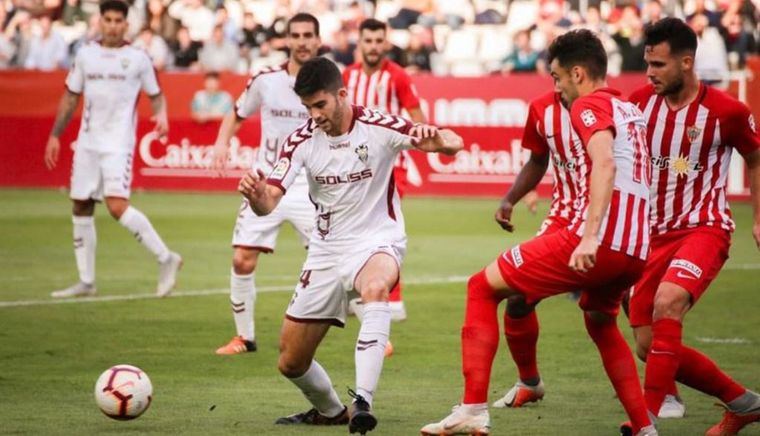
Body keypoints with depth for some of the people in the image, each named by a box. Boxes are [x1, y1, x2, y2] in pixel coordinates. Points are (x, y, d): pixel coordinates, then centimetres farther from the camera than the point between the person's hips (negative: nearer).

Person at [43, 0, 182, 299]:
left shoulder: (137, 58, -2)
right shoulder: (85, 55, 8)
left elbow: (156, 95, 8)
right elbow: (71, 97, 15)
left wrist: (161, 115, -13)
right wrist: (55, 135, 13)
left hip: (119, 143, -5)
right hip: (87, 141, 5)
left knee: (117, 206, -20)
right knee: (81, 208, 6)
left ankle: (165, 258, -7)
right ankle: (86, 282, 16)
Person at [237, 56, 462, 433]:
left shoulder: (378, 127, -15)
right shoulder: (302, 140, -6)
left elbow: (454, 144, -19)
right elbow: (268, 204, -13)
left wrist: (438, 142, -43)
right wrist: (255, 195, -38)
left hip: (377, 241, -4)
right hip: (327, 250, 4)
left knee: (375, 288, -42)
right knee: (291, 363, 7)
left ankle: (363, 401, -44)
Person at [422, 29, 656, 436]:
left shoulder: (590, 105, -2)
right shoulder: (629, 110, 24)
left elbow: (605, 163, -20)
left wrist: (591, 236, -30)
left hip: (598, 242, -9)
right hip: (636, 250, 9)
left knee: (483, 287, 2)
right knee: (600, 323, 36)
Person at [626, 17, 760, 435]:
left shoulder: (726, 111, -11)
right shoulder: (640, 102, -1)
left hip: (703, 228, -5)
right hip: (653, 233, 5)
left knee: (666, 303, -33)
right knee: (649, 347, 3)